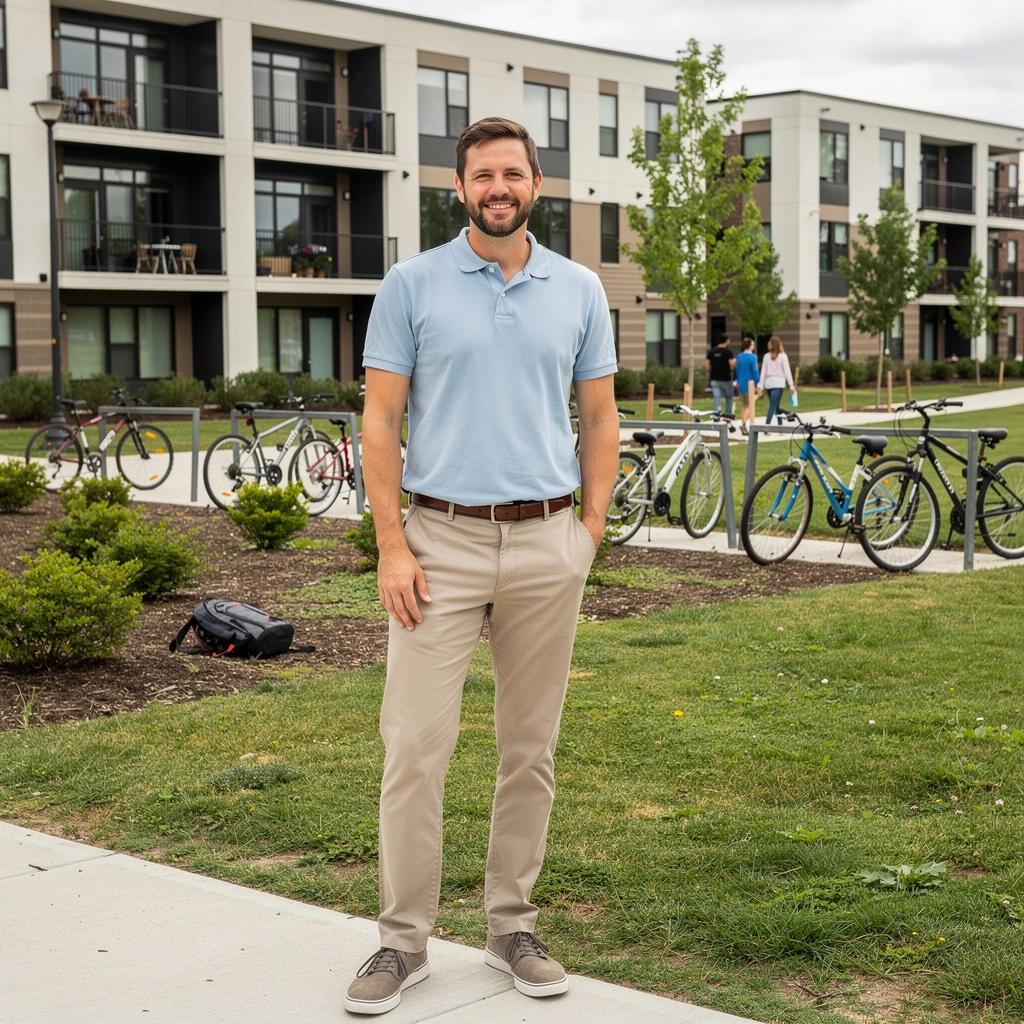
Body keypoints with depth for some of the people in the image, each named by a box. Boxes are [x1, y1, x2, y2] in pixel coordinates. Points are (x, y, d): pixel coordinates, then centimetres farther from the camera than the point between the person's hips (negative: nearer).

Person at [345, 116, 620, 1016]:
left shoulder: (579, 290, 8)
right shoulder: (412, 285, 1)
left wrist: (591, 533, 2)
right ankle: (404, 940, 7)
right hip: (442, 541, -2)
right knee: (416, 747, -4)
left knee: (531, 749, 8)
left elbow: (600, 418, 12)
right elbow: (382, 419, -1)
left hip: (546, 544, 2)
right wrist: (391, 545, -9)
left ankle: (514, 926, 21)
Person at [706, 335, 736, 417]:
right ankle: (728, 415, 16)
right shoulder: (728, 351, -9)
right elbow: (732, 364, -17)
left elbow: (707, 364, 5)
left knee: (716, 398, 1)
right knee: (729, 398, 13)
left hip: (714, 378, 3)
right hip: (726, 378, -3)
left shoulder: (711, 351, 5)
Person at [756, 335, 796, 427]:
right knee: (773, 407, -10)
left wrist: (760, 386, 8)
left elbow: (763, 372, 6)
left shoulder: (766, 356, 6)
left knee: (777, 406, 15)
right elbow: (787, 371, -4)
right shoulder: (783, 356, -3)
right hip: (778, 383, -4)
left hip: (768, 383, 4)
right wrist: (791, 385, -2)